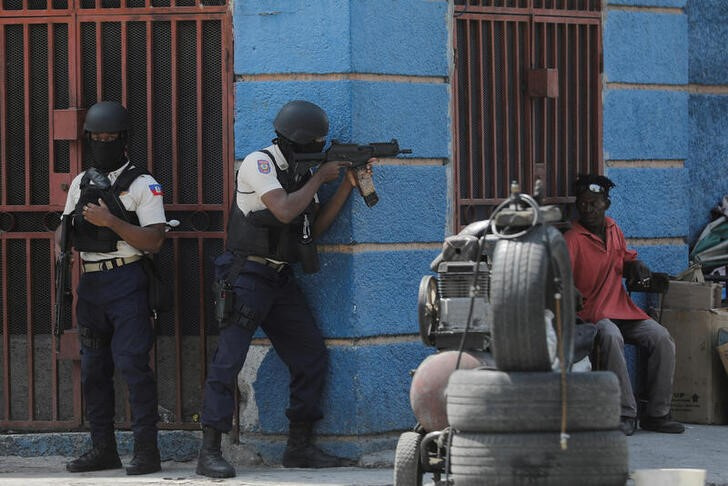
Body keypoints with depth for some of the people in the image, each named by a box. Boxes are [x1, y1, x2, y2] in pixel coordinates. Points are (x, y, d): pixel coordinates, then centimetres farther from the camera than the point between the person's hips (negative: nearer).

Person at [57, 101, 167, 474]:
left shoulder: (142, 184, -3)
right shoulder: (82, 183, 16)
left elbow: (154, 240, -11)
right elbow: (65, 226, 20)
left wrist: (110, 221, -19)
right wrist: (61, 244, -3)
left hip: (125, 281, -7)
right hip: (89, 284, 7)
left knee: (132, 364, -12)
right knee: (93, 368, 8)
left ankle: (146, 449, -10)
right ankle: (103, 449, 15)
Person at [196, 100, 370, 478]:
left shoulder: (298, 171, 14)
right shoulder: (259, 163, -11)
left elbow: (315, 226, 13)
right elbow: (285, 211, -22)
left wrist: (349, 184, 6)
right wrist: (319, 178, -9)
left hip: (281, 280, 8)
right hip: (248, 275, -8)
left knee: (311, 357, 6)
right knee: (228, 359, -12)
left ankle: (300, 447, 13)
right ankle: (209, 452, -12)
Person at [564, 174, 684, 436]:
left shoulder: (613, 229, 14)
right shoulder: (572, 239, -7)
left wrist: (634, 265, 7)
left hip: (623, 308, 6)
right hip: (592, 313, -6)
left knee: (662, 338, -16)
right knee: (611, 337, -38)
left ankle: (657, 414, -9)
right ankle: (625, 415, -33)